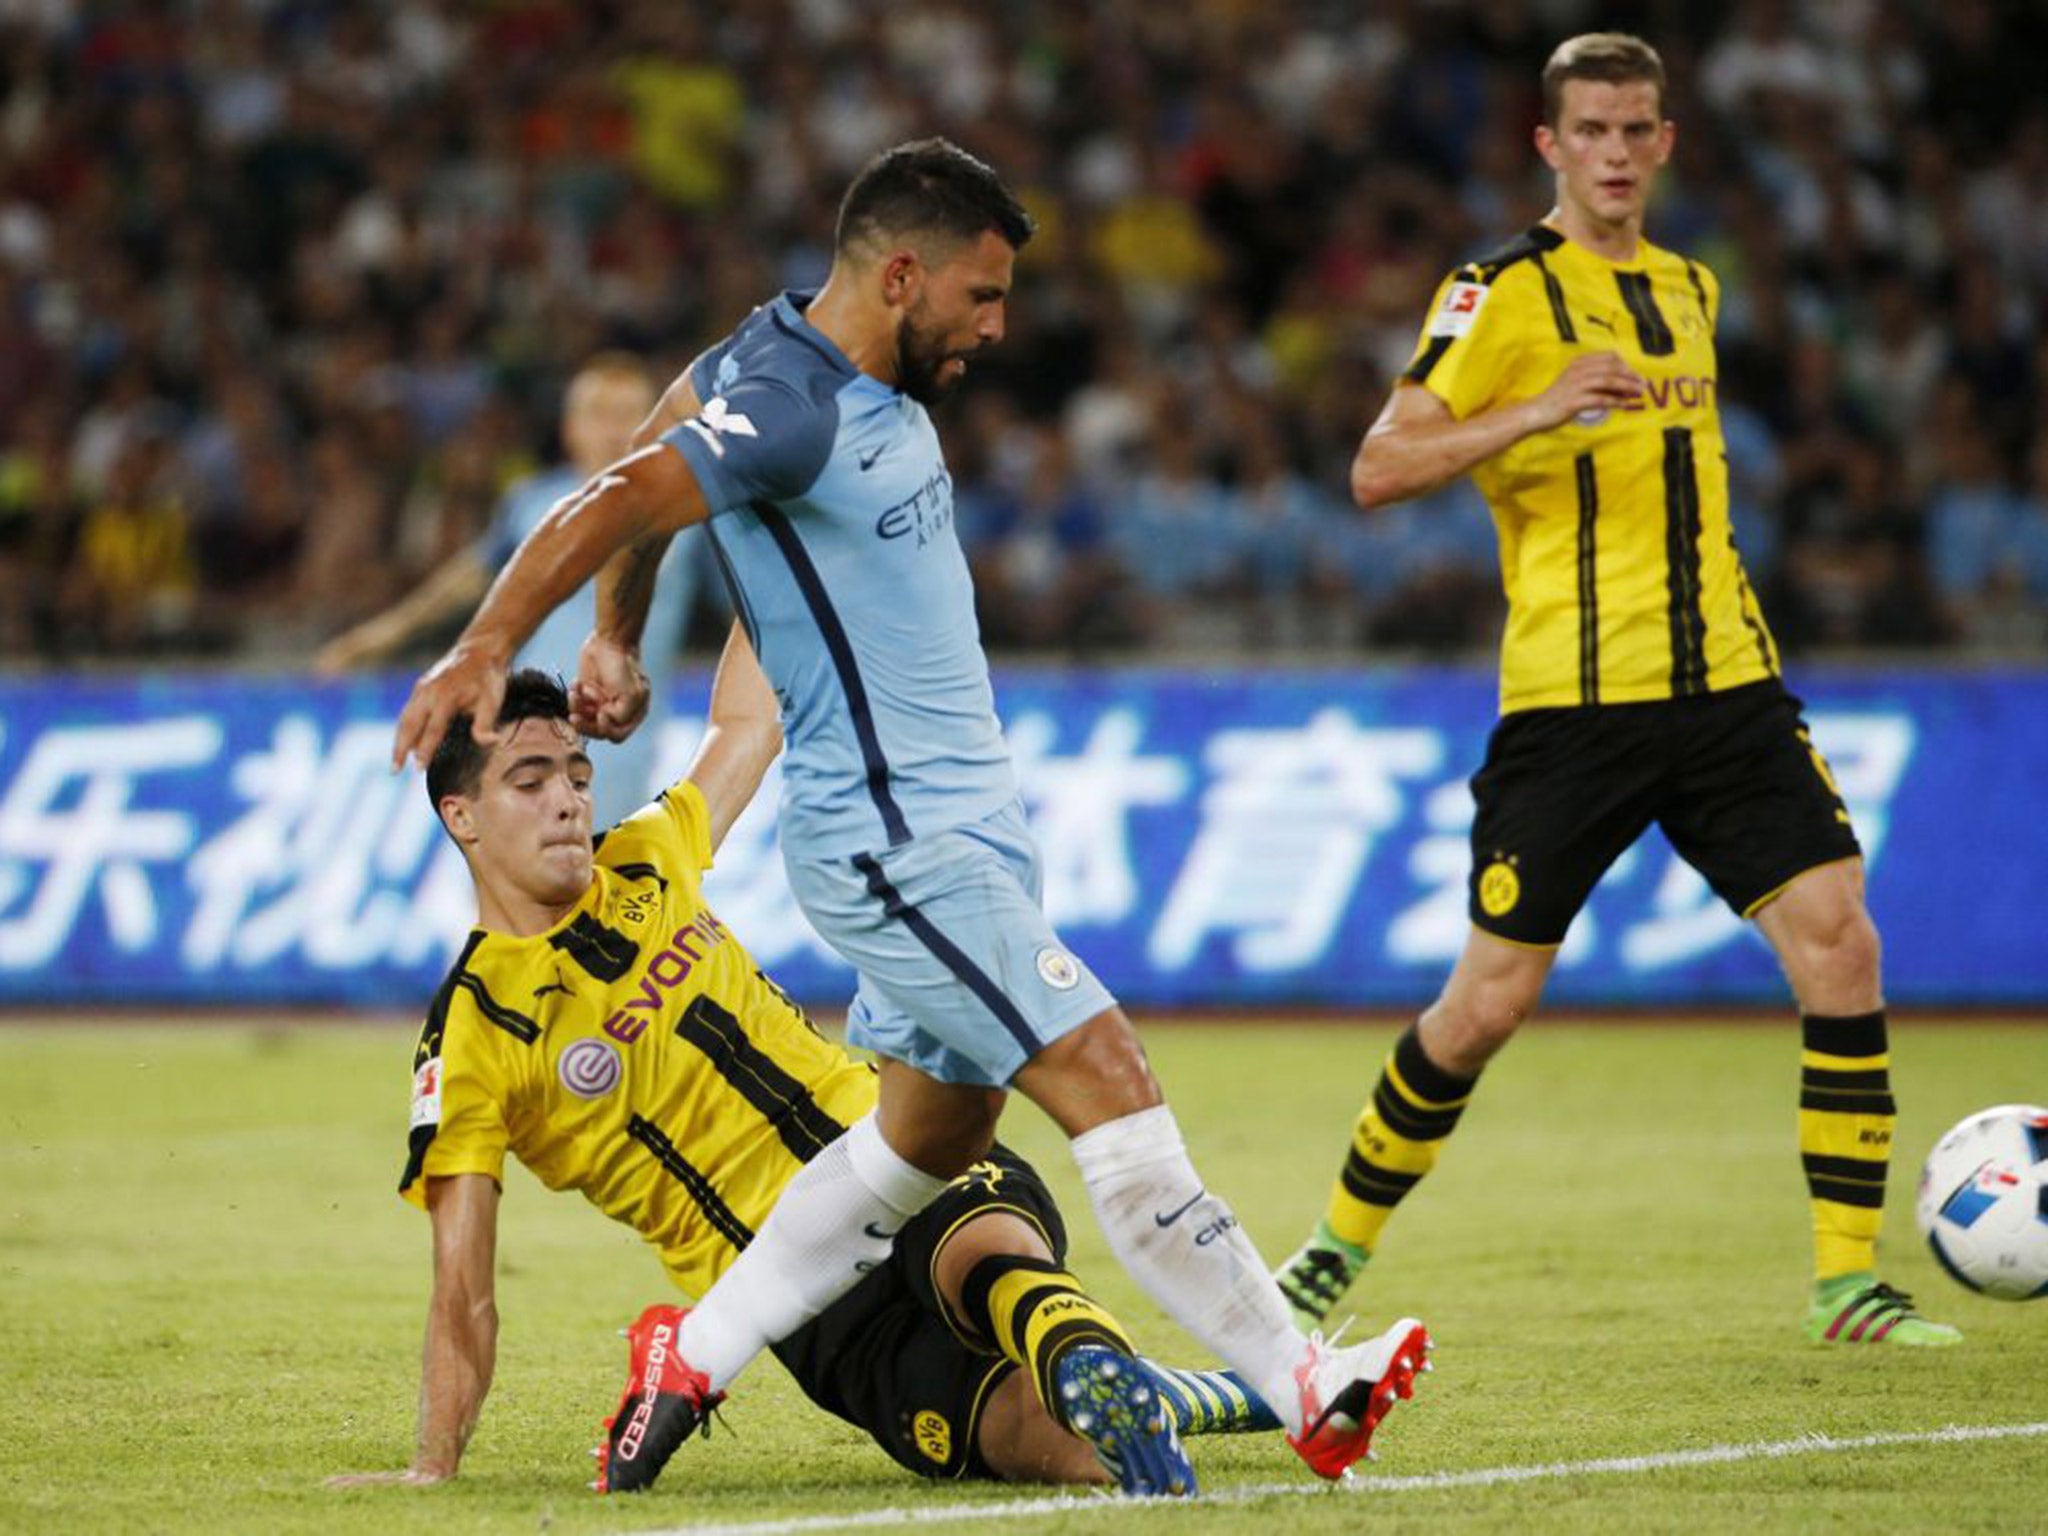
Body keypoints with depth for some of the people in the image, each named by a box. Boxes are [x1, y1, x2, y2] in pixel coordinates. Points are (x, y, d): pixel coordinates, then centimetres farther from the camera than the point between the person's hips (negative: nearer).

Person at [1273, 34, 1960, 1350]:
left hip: (1723, 685, 5)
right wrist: (1533, 411, -25)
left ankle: (1849, 1279, -4)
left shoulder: (1688, 289, 16)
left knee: (1837, 938, -10)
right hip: (1571, 699, -5)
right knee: (1492, 997, -3)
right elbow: (1379, 469, -12)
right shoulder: (1503, 293, -4)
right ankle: (1343, 1242, 19)